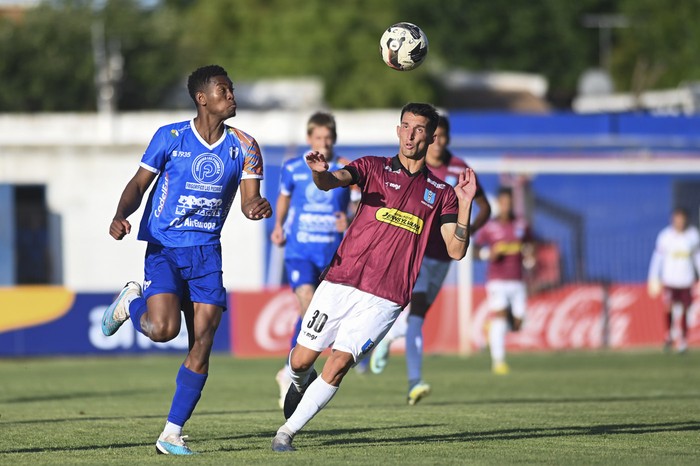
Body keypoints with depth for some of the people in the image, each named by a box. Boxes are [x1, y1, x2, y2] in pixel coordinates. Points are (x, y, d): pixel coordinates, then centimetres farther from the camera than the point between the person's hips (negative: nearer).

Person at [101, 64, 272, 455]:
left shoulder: (243, 147, 3)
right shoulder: (170, 137, -3)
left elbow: (250, 200, -2)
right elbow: (139, 185, 3)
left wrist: (257, 207, -27)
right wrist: (121, 216, -17)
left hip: (206, 251, 3)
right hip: (164, 248, -3)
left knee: (202, 343, -5)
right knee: (164, 329, -23)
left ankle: (173, 434, 5)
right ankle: (132, 302, 14)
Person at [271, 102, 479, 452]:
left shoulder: (441, 194, 10)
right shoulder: (374, 167, 6)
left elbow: (456, 250, 3)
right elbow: (332, 182, -13)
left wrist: (465, 204, -10)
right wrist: (320, 173, -38)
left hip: (384, 300, 0)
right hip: (340, 284, 0)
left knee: (338, 364, -14)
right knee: (301, 360, 3)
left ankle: (287, 432, -1)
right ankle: (300, 383, 41)